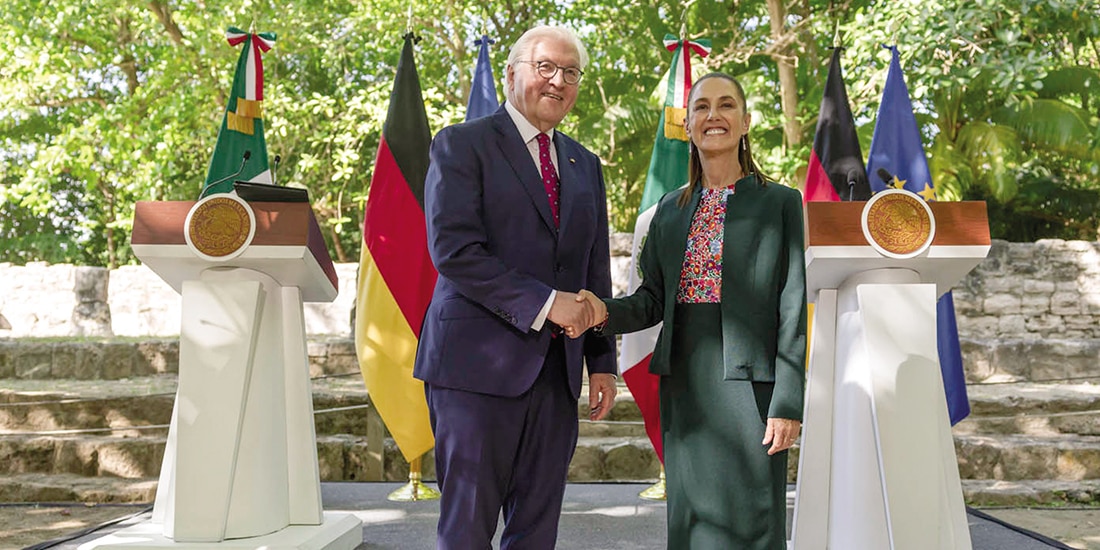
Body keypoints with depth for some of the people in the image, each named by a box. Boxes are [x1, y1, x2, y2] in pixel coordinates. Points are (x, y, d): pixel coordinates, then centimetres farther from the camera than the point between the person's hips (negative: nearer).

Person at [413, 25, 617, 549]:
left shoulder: (584, 165, 17)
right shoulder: (461, 145, -2)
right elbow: (452, 250, -14)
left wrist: (602, 361, 12)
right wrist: (545, 303, -16)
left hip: (556, 369, 6)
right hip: (479, 365, -5)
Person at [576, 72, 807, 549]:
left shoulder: (779, 203, 1)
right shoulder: (671, 209, 13)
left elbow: (792, 310, -4)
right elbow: (653, 299, 12)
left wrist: (787, 402, -10)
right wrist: (606, 313, -9)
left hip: (748, 381, -4)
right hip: (683, 381, 4)